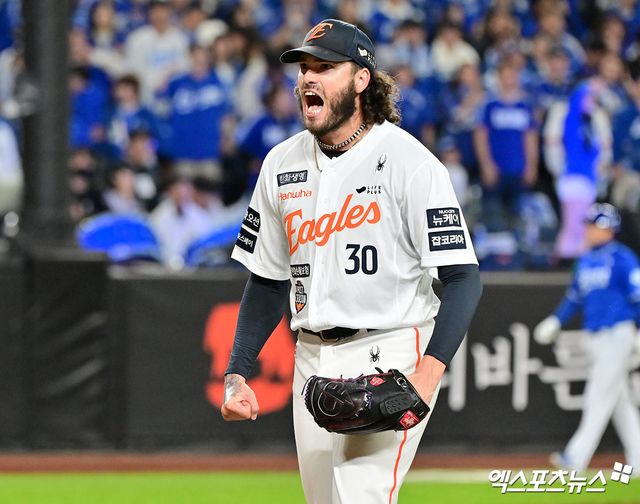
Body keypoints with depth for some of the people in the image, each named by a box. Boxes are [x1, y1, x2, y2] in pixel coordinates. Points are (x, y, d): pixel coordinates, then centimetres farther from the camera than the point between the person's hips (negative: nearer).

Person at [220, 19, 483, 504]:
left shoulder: (408, 161, -10)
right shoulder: (281, 164, 9)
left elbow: (463, 278, -15)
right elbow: (268, 281, 18)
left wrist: (428, 373, -28)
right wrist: (236, 372, 7)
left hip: (389, 355, -6)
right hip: (312, 361, 7)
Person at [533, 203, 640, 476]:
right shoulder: (586, 261, 14)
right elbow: (575, 297, 22)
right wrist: (555, 320, 11)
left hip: (618, 334, -8)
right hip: (598, 337, 8)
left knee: (600, 396, -9)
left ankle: (578, 456, -12)